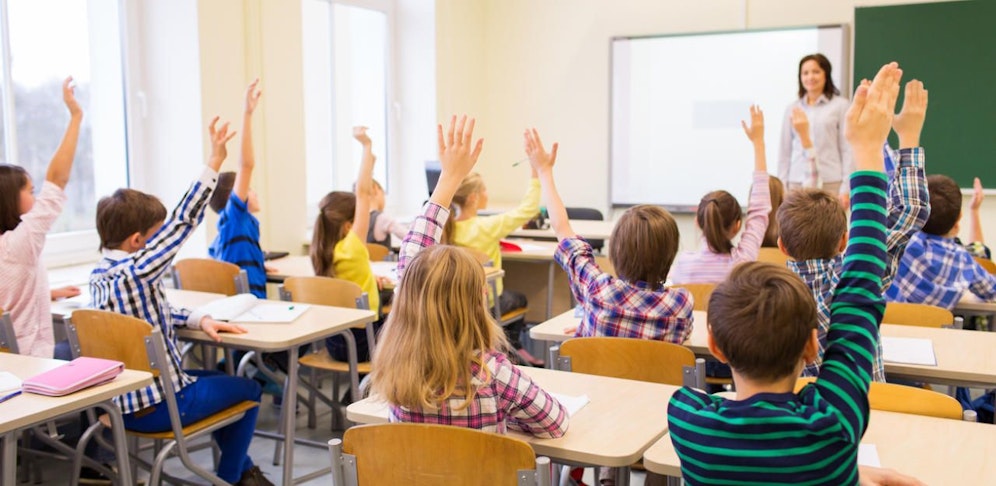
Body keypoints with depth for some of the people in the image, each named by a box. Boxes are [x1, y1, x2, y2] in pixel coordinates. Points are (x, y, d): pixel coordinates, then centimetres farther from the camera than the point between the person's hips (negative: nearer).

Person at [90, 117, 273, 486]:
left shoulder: (100, 275, 2)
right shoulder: (136, 272, -25)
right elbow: (183, 221, -25)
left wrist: (199, 320, -2)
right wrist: (213, 164, -23)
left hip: (122, 402, 9)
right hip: (157, 407, -9)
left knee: (218, 379, 30)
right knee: (248, 390, 14)